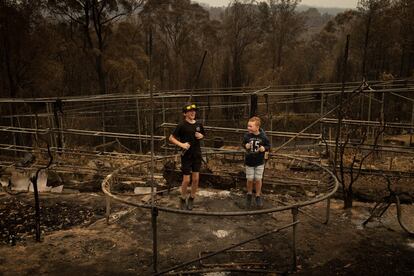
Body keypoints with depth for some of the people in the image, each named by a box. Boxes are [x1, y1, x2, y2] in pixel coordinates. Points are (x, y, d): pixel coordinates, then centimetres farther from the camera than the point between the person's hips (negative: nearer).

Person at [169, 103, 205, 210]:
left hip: (197, 154, 4)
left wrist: (201, 136, -3)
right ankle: (183, 199, 23)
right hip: (186, 155, -4)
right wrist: (181, 144, -21)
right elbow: (171, 138, -9)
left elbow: (202, 135, 20)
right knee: (186, 180, 1)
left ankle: (191, 199, 26)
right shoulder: (182, 125, -11)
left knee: (196, 179, 8)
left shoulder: (198, 124, 3)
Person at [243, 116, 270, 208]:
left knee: (258, 179, 10)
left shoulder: (263, 137, -16)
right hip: (249, 162, 1)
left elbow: (268, 146, -2)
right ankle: (249, 195, 35)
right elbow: (244, 143, 4)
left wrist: (264, 148, -23)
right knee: (250, 180, 10)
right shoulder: (247, 136, -13)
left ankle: (258, 196, 30)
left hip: (259, 162, -1)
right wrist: (245, 146, -18)